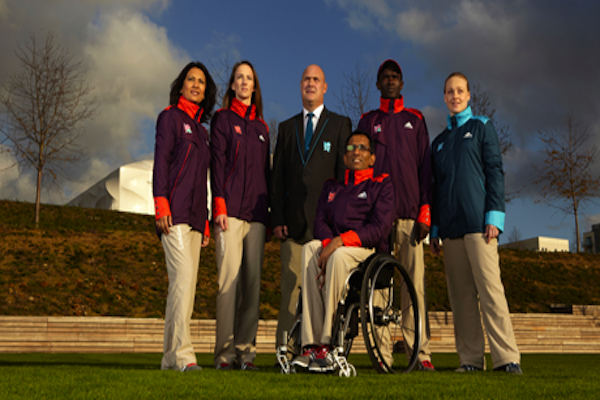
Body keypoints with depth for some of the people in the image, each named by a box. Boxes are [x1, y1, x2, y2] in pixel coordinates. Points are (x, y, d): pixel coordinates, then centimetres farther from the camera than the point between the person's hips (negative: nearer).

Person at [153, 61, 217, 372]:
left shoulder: (201, 129, 24)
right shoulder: (170, 116, 5)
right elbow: (161, 161, -6)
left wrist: (205, 222, 19)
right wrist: (161, 205, -17)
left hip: (194, 216, 7)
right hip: (174, 212, -7)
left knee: (186, 283, 3)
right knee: (183, 276, -18)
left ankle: (170, 356, 6)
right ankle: (181, 353, -20)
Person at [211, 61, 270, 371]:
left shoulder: (261, 126, 22)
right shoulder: (222, 119, 8)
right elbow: (217, 164, -1)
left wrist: (269, 211, 15)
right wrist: (219, 207, -11)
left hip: (257, 213, 5)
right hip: (231, 211, -4)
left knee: (253, 281, 0)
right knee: (230, 278, -11)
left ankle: (245, 350, 3)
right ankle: (225, 351, -8)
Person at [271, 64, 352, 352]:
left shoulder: (340, 124, 11)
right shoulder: (287, 128, 20)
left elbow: (345, 172, 4)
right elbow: (277, 177, 14)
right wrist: (277, 218, 3)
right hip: (294, 221, 2)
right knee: (291, 288, -1)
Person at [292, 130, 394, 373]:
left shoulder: (382, 184, 8)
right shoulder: (331, 187, 24)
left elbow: (379, 228, -6)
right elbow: (320, 221, 10)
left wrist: (340, 241, -19)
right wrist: (327, 244, -14)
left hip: (368, 251, -4)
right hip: (333, 248, 4)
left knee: (340, 256, -37)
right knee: (309, 248, -30)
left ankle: (327, 346, -35)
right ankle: (312, 345, -35)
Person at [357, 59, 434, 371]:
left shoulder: (415, 120, 17)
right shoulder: (367, 121, 18)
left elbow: (425, 167, 10)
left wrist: (425, 211, -1)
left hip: (409, 213, 0)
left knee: (415, 280, -6)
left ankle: (419, 352, -5)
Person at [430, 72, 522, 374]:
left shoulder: (481, 127, 10)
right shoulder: (439, 141, 22)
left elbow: (495, 172, 1)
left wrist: (494, 217, -10)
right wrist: (434, 230, 14)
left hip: (478, 222, -5)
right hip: (450, 226, 5)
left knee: (490, 288, -12)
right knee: (461, 295, 2)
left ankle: (506, 357, -11)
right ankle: (471, 358, 5)